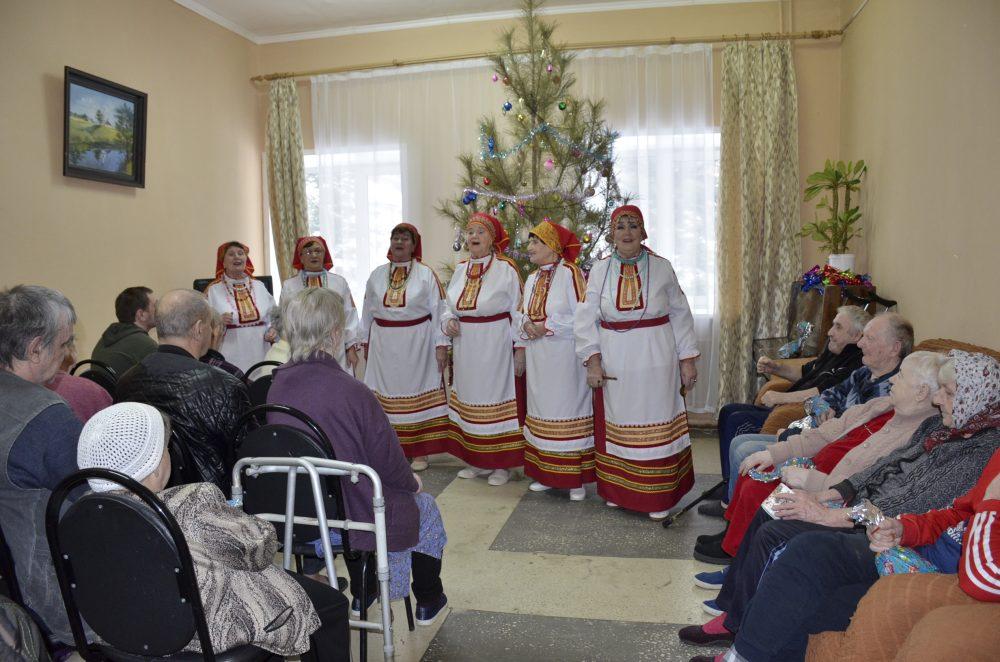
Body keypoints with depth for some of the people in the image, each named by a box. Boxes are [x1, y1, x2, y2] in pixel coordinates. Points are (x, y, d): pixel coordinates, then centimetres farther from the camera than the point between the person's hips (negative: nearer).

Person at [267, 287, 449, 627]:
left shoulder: (276, 387, -9)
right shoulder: (351, 391, -28)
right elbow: (388, 462, -19)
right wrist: (411, 481, 5)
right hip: (353, 521, -6)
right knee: (424, 504, 22)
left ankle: (362, 595, 49)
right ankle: (428, 602, 39)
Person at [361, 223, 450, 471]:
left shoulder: (426, 274, -1)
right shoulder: (377, 275, 10)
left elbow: (437, 310, -5)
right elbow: (368, 311, 14)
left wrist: (441, 344, -10)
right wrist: (366, 341, 12)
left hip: (416, 343, -3)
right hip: (384, 343, 3)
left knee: (417, 391, 2)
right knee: (387, 393, 6)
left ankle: (419, 451, 11)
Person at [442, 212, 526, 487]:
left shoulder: (506, 269, -7)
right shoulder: (460, 269, 9)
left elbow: (518, 311, -8)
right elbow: (449, 306, 19)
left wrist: (520, 348, -12)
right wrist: (448, 321, -2)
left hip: (495, 347, -6)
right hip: (465, 347, 6)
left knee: (495, 397, 0)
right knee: (469, 398, 10)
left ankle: (501, 463, 13)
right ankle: (477, 460, 23)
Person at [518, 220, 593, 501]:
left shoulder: (570, 274, -9)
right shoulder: (532, 279, 14)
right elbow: (522, 314, 18)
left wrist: (547, 326, -16)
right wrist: (526, 325, -5)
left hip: (565, 358, -7)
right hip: (538, 359, 7)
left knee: (568, 410, -3)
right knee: (542, 412, 10)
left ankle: (576, 478, 6)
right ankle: (546, 474, 21)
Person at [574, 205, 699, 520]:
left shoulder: (661, 267, -1)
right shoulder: (600, 270, 1)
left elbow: (680, 314, 4)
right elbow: (587, 318, 1)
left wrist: (687, 359, 1)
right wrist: (592, 360, -8)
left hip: (655, 360, -1)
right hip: (614, 361, 1)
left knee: (655, 422, 4)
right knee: (617, 422, 9)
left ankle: (658, 496, 16)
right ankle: (617, 489, 25)